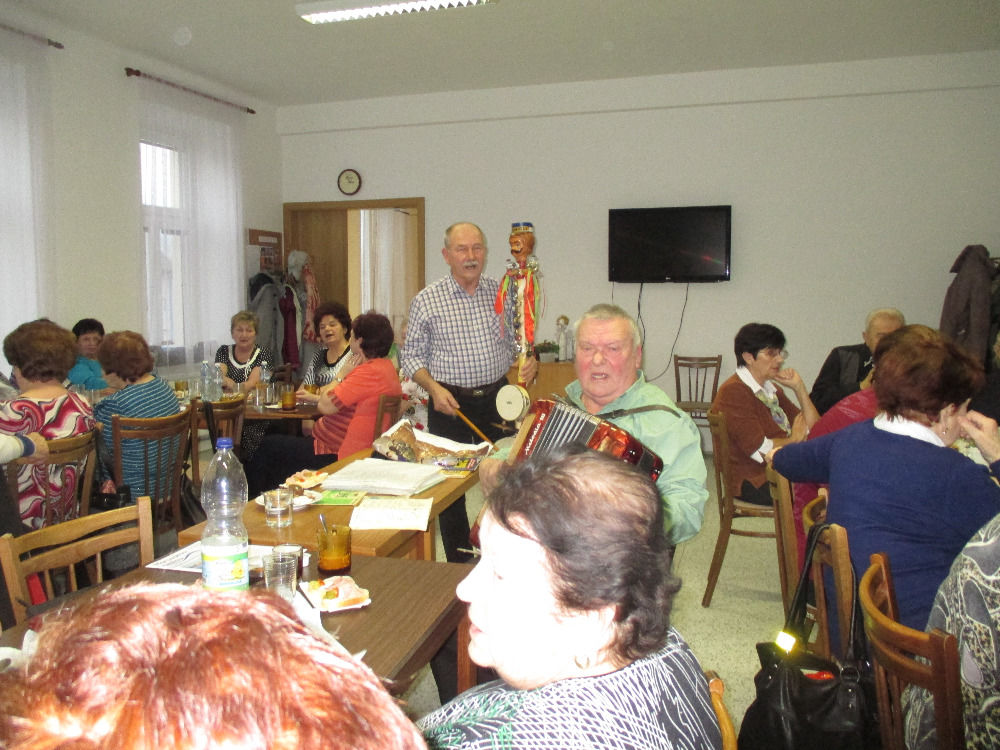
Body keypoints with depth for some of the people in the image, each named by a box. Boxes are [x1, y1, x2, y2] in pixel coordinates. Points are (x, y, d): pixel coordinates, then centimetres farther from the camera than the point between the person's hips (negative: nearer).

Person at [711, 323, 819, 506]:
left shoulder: (771, 389, 16)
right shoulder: (733, 392, -11)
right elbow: (761, 451, -18)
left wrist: (799, 387, 7)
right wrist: (794, 440, 0)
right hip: (756, 484, -9)